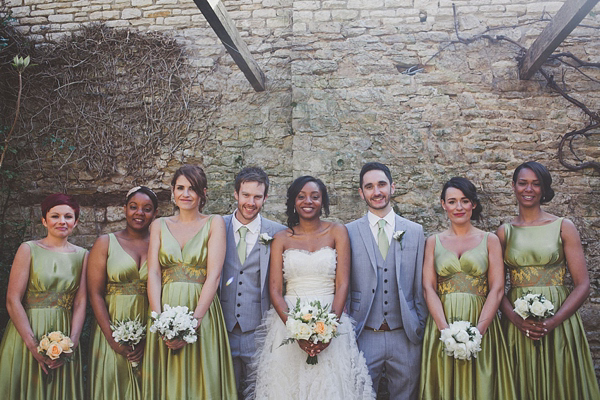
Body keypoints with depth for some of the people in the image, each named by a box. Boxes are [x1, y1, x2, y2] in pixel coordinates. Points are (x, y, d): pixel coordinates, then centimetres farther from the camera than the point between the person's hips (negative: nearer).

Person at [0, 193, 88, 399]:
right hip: (27, 332, -2)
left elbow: (80, 303, 1)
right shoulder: (28, 249, -3)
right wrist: (33, 345, -15)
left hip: (65, 336, 3)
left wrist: (72, 343, -11)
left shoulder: (82, 255, 4)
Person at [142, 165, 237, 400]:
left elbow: (214, 274, -7)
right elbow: (153, 274, 2)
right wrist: (160, 320, -13)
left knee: (202, 380, 4)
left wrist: (194, 320, -17)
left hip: (202, 313, -2)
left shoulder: (214, 223, 3)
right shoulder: (159, 225, 11)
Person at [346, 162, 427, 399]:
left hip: (405, 338, 2)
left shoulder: (415, 231, 5)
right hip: (363, 337, -1)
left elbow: (420, 285, 7)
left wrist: (421, 328, 5)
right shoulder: (349, 233, 0)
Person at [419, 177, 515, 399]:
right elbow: (428, 288, -1)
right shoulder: (433, 242, 7)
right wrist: (446, 330, -14)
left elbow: (497, 289, -2)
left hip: (481, 324, 0)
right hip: (442, 324, 1)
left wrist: (478, 331, -14)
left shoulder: (490, 240, 5)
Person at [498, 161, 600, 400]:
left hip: (558, 323, -1)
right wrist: (516, 318, -14)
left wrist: (553, 321, -16)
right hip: (516, 324, 1)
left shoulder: (563, 227, -1)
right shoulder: (504, 232, 3)